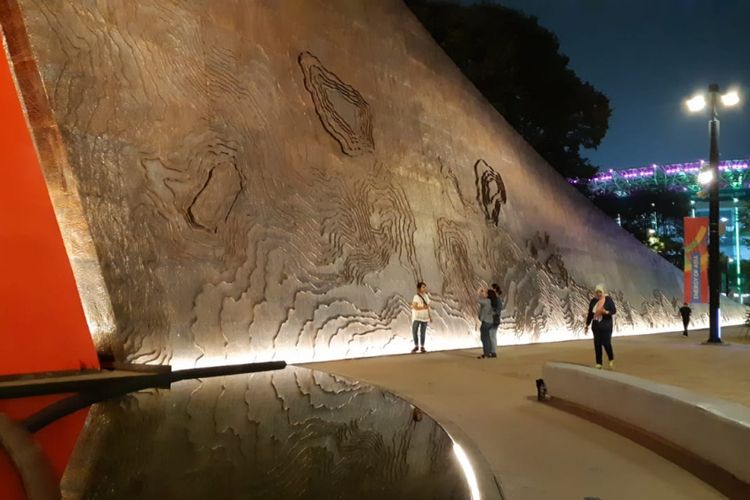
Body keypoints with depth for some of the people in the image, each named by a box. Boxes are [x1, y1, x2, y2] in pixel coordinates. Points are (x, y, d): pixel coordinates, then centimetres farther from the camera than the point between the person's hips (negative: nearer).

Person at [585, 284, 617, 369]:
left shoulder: (608, 299, -6)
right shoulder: (593, 301, 5)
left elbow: (614, 311, -4)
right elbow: (590, 313, 11)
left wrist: (606, 312, -24)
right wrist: (587, 324, 12)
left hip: (606, 325, -4)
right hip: (596, 326, 4)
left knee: (606, 343, -6)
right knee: (597, 344, 3)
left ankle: (611, 359, 21)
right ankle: (599, 363, 10)